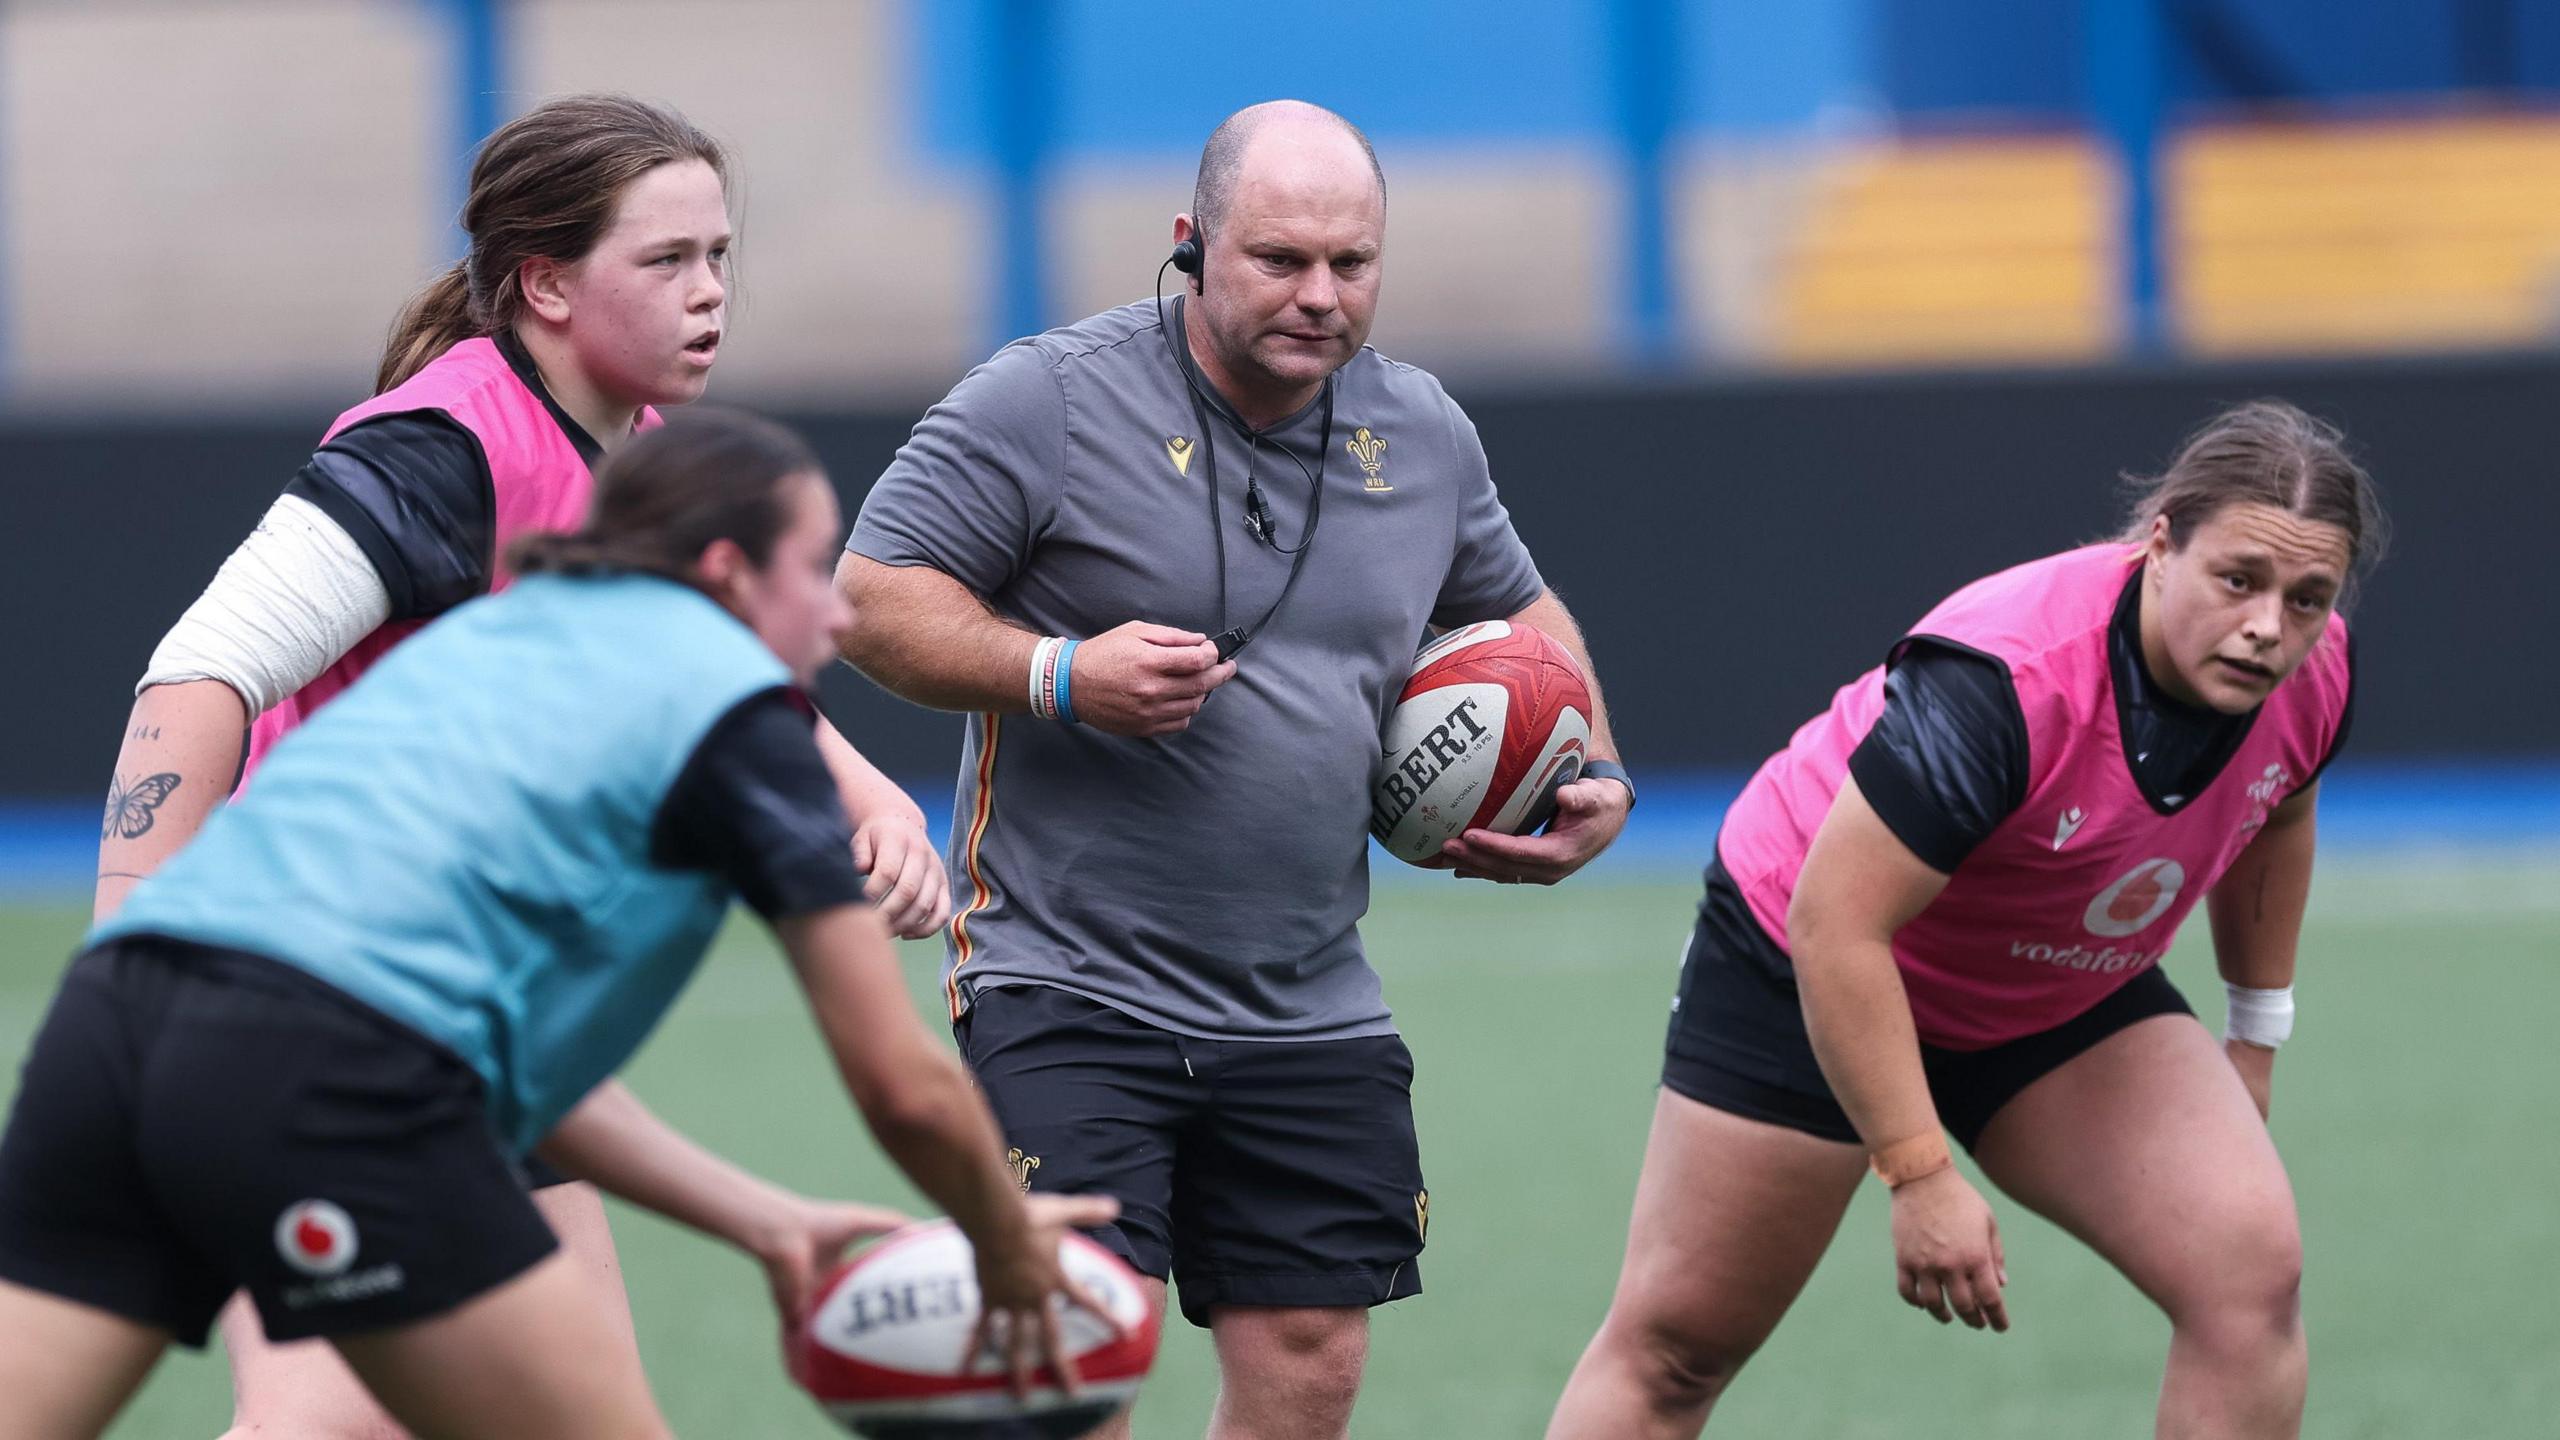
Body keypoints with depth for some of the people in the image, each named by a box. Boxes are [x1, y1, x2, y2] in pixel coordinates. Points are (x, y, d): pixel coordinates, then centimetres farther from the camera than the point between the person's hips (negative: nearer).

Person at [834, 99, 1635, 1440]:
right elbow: (872, 597, -7)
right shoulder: (1048, 399, -8)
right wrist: (1059, 673, -21)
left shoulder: (1424, 435, 10)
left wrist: (1591, 775, 11)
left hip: (1310, 1014, 6)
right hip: (1066, 982, -6)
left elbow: (1520, 614, 28)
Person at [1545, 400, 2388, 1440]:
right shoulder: (2002, 680, -39)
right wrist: (1920, 1177, -35)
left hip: (2067, 996, 5)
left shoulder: (2311, 676, -17)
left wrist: (2257, 1034, 14)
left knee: (2253, 1272, -15)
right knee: (1673, 1346, 1)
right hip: (1810, 971, -5)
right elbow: (1837, 925, -36)